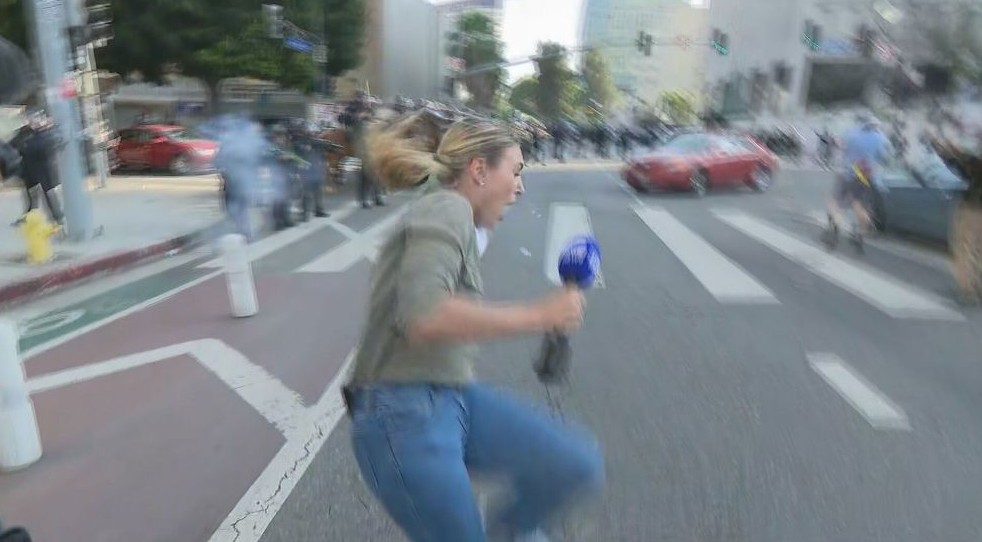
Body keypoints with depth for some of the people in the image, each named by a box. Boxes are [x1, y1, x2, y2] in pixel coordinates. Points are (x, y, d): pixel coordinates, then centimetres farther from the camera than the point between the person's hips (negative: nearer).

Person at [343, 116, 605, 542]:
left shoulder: (456, 220, 15)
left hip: (454, 399, 9)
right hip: (403, 418, -8)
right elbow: (422, 316, -31)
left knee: (579, 464, 0)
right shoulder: (446, 208, -14)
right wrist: (537, 315, -25)